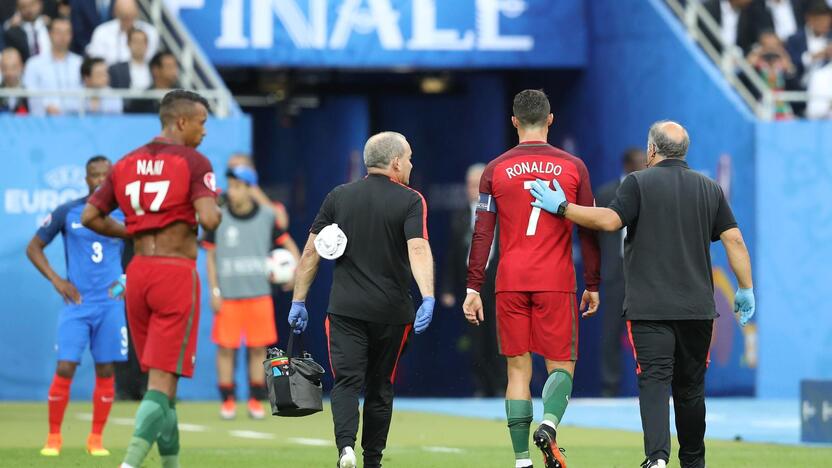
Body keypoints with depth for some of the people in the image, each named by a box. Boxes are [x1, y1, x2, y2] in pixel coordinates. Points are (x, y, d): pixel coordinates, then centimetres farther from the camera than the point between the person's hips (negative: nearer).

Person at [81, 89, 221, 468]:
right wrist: (217, 212, 4)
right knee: (164, 380, -7)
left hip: (138, 272, 6)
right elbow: (208, 220, -18)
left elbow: (90, 217, 10)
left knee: (158, 377, 16)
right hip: (177, 273, -6)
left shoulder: (125, 164, 10)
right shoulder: (193, 162, -7)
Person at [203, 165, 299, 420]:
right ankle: (227, 400, 7)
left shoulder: (267, 216, 1)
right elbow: (211, 256, 4)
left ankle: (256, 400, 12)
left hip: (259, 293, 1)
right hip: (228, 295, -1)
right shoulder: (219, 217, -1)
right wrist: (215, 291, -1)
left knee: (258, 348, 3)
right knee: (226, 348, -2)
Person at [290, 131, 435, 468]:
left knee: (346, 382, -3)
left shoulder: (338, 197, 6)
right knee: (379, 387, 13)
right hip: (391, 311, -1)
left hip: (345, 310, 1)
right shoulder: (410, 201, -3)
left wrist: (298, 302, 12)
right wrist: (428, 297, -29)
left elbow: (311, 253, 6)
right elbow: (418, 250, -19)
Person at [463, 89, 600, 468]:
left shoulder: (496, 170, 4)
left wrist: (474, 289, 3)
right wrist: (592, 286, 12)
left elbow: (482, 234, 1)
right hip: (556, 282, -1)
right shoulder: (573, 167, 4)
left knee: (518, 368, 6)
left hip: (510, 283, 1)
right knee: (561, 364, 7)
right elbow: (589, 230, 5)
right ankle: (549, 424, -23)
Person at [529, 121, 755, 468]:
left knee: (654, 380, -10)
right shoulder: (710, 189, 11)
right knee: (690, 387, 13)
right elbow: (734, 239, 5)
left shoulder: (639, 183, -2)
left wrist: (562, 207, -6)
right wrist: (745, 290, 10)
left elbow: (610, 220, -15)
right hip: (698, 306, 4)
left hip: (649, 306, -4)